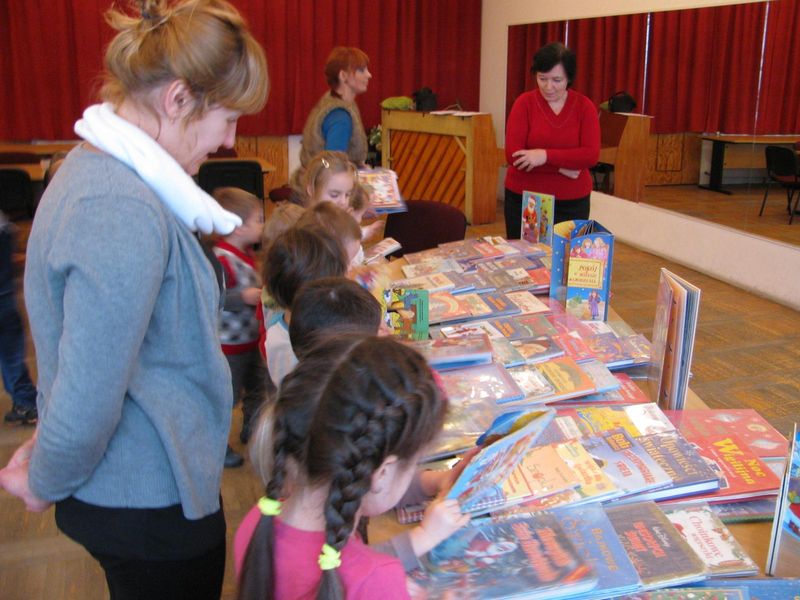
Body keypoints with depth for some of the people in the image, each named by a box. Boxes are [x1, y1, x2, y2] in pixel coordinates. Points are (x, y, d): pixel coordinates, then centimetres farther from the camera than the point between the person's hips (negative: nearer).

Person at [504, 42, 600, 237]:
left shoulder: (584, 106, -1)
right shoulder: (524, 103, -5)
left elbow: (591, 155, -12)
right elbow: (513, 155, -13)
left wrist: (546, 156, -22)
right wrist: (562, 166, -16)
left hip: (572, 202, 1)